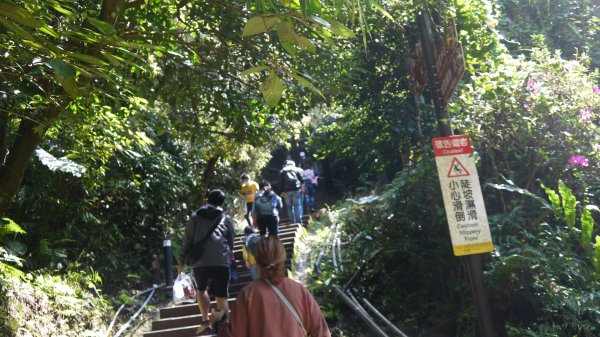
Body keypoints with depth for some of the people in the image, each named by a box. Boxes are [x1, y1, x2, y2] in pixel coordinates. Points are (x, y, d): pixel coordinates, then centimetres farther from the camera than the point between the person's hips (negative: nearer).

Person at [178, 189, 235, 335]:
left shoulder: (195, 216, 14)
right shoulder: (227, 218, 15)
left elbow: (187, 240, 10)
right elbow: (231, 242, 22)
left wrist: (181, 260, 15)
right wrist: (230, 257, 38)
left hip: (200, 262, 1)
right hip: (221, 261, -1)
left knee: (202, 289, 23)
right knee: (221, 296, 6)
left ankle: (205, 322, 14)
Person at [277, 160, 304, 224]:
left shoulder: (282, 171, 16)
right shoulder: (297, 169, 13)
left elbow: (280, 183, 9)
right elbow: (301, 179, 2)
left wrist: (281, 192, 9)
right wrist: (302, 187, 3)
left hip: (286, 191, 1)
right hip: (296, 189, -1)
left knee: (290, 207, 7)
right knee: (297, 206, -1)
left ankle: (292, 222, 6)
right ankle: (299, 221, -6)